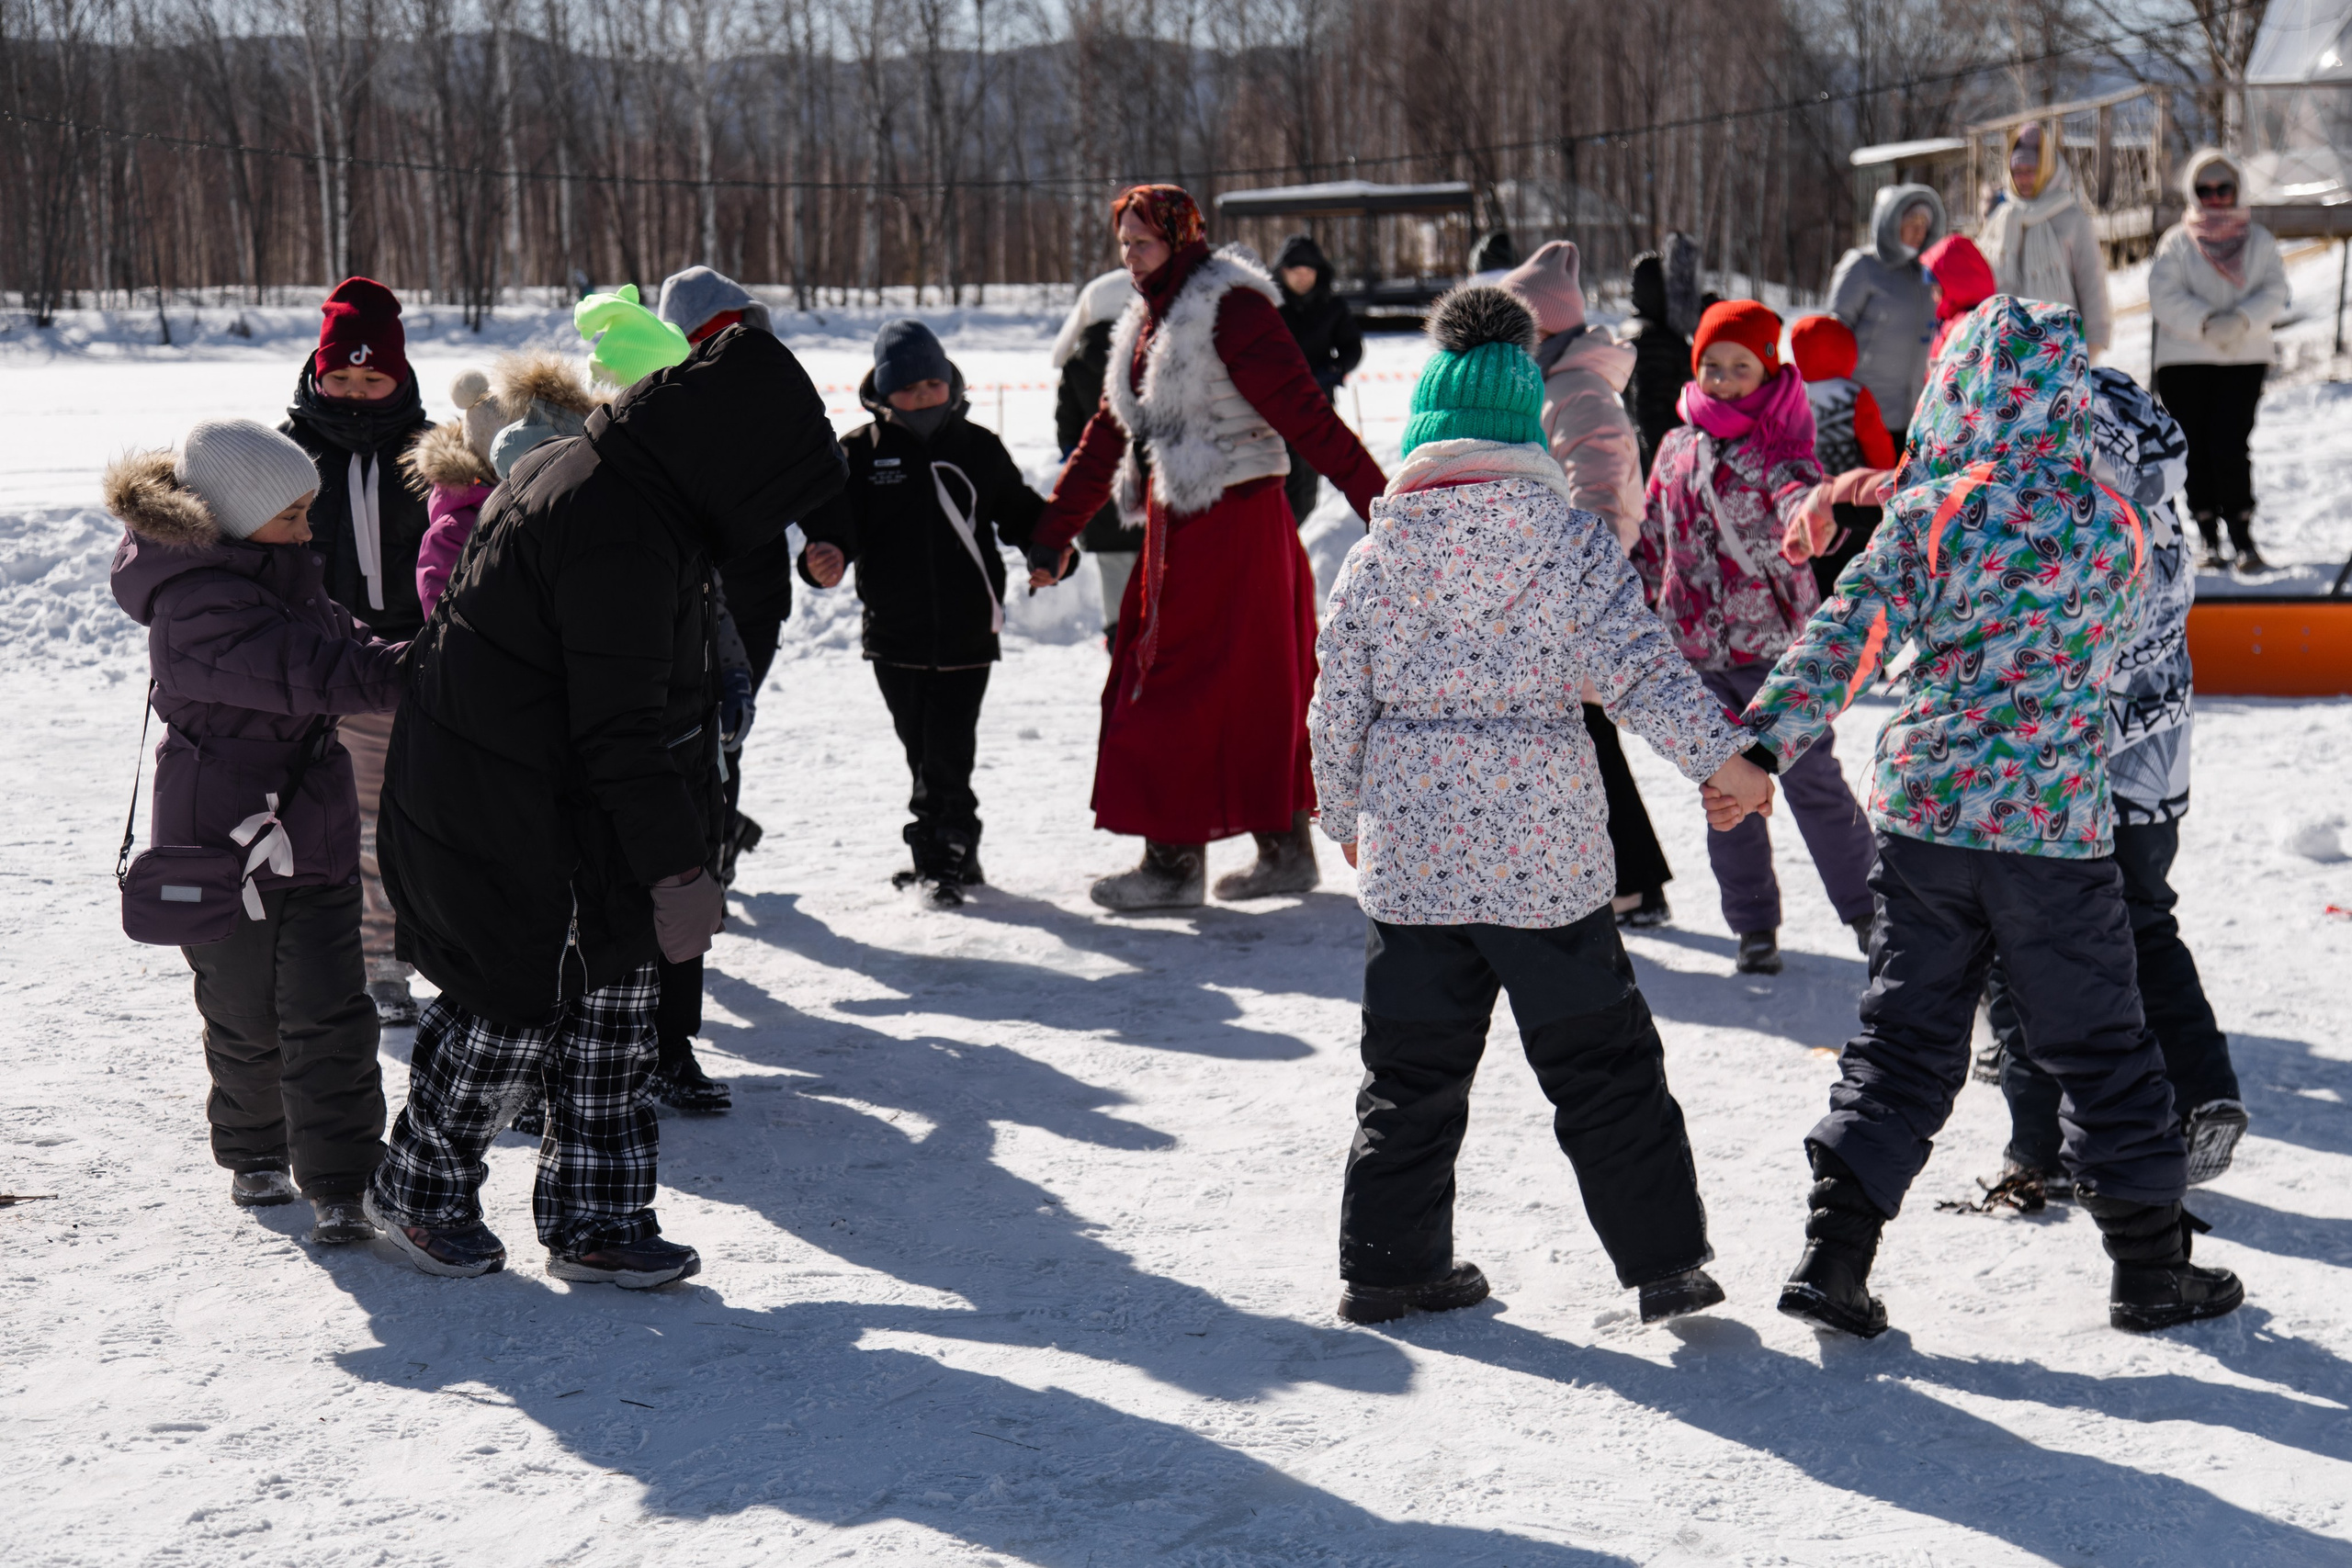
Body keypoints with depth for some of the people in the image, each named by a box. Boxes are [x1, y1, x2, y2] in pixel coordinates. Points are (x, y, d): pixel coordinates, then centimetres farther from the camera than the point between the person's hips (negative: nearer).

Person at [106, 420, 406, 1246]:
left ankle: (337, 1184, 2)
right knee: (248, 1016, 11)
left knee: (329, 1012, -2)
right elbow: (316, 675, -31)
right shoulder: (197, 609, -24)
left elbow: (341, 641, 15)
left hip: (314, 829, 6)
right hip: (224, 840, -6)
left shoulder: (283, 567, 5)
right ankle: (254, 1154, 33)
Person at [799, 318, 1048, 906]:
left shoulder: (978, 448, 6)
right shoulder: (860, 452, 3)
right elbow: (834, 518, -1)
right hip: (896, 635, 2)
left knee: (948, 749, -7)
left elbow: (1019, 513, 14)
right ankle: (951, 855, 23)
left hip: (966, 632, -2)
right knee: (921, 748, 10)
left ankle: (943, 857, 2)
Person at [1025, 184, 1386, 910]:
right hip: (1179, 526, 8)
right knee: (1253, 694, 12)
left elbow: (1304, 414, -18)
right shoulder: (1149, 322, 16)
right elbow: (1107, 437, 21)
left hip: (1233, 524, -8)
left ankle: (1175, 862, 3)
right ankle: (1286, 852, 20)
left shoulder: (1230, 308, -11)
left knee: (1182, 692, -5)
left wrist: (1379, 504, -23)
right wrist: (1054, 534, 22)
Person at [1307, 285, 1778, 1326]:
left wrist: (1346, 820, 20)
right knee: (1603, 1065, 7)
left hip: (1409, 848, 2)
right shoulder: (1570, 536, -5)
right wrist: (1720, 758, -9)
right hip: (1543, 847, -2)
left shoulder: (1376, 553, 2)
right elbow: (1634, 664, -13)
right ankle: (1665, 1260, 9)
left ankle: (1390, 1261, 18)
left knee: (1412, 1069, 14)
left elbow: (1337, 707, 6)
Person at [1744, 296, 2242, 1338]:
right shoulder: (2111, 527, -3)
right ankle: (2151, 1268, 22)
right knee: (2100, 1048, 13)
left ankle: (1834, 1258, 5)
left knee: (1904, 1039, 10)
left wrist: (1758, 745, -12)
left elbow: (1842, 640, -13)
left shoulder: (1928, 512, -6)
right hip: (2058, 824, -1)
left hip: (1924, 812, 1)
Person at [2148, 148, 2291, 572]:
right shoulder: (2176, 242, 6)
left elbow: (2274, 293, 0)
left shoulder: (2259, 241, 10)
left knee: (2229, 446, -13)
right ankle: (2209, 540, 11)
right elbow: (2164, 297, -6)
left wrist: (2241, 320, -20)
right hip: (2184, 360, 0)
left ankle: (2242, 537, -7)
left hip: (2245, 358, 0)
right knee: (2197, 450, 1)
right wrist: (2207, 323, -20)